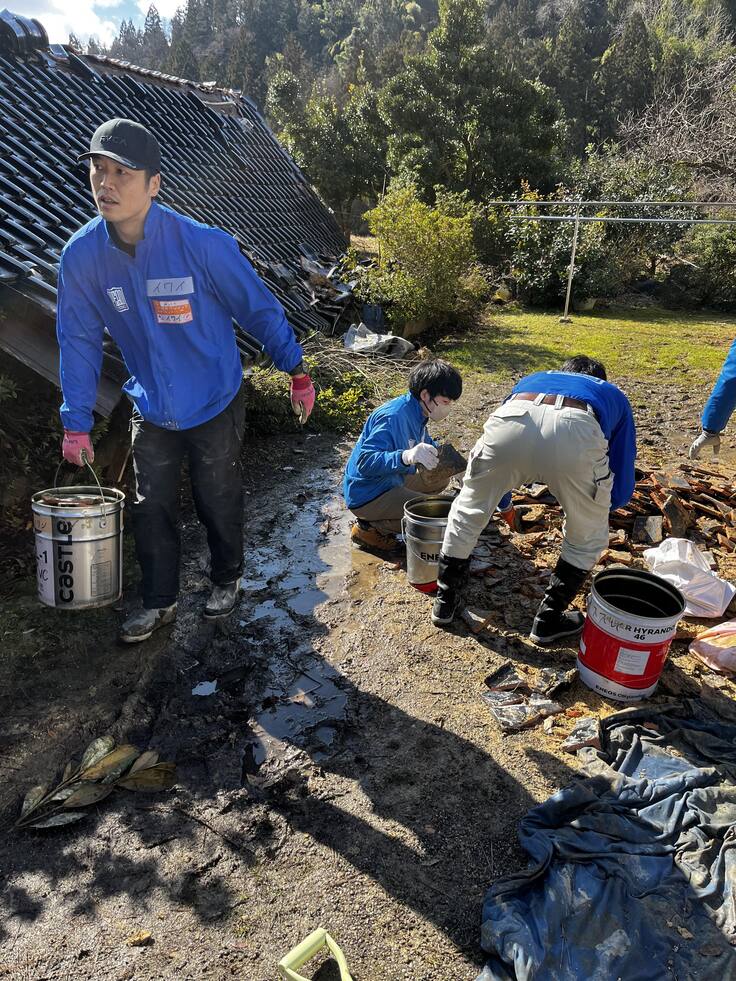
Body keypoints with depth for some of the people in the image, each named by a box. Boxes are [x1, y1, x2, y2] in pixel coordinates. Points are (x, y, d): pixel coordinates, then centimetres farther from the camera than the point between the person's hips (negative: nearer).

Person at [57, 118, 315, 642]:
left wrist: (297, 371, -7)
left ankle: (228, 579, 38)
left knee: (219, 500, 12)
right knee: (152, 507, 10)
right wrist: (77, 422, 1)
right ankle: (160, 600, 29)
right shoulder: (81, 255, -12)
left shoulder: (202, 244, -23)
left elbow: (260, 308, -12)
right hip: (151, 410, 3)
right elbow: (80, 339, -2)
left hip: (216, 404, -3)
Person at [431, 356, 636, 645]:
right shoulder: (613, 395, 40)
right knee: (587, 537, 27)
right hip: (576, 431, -1)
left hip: (511, 422, 2)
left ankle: (445, 602, 40)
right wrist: (593, 506, 59)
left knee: (467, 511, 28)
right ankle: (549, 620, 36)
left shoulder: (533, 379, 45)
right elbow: (621, 488, 37)